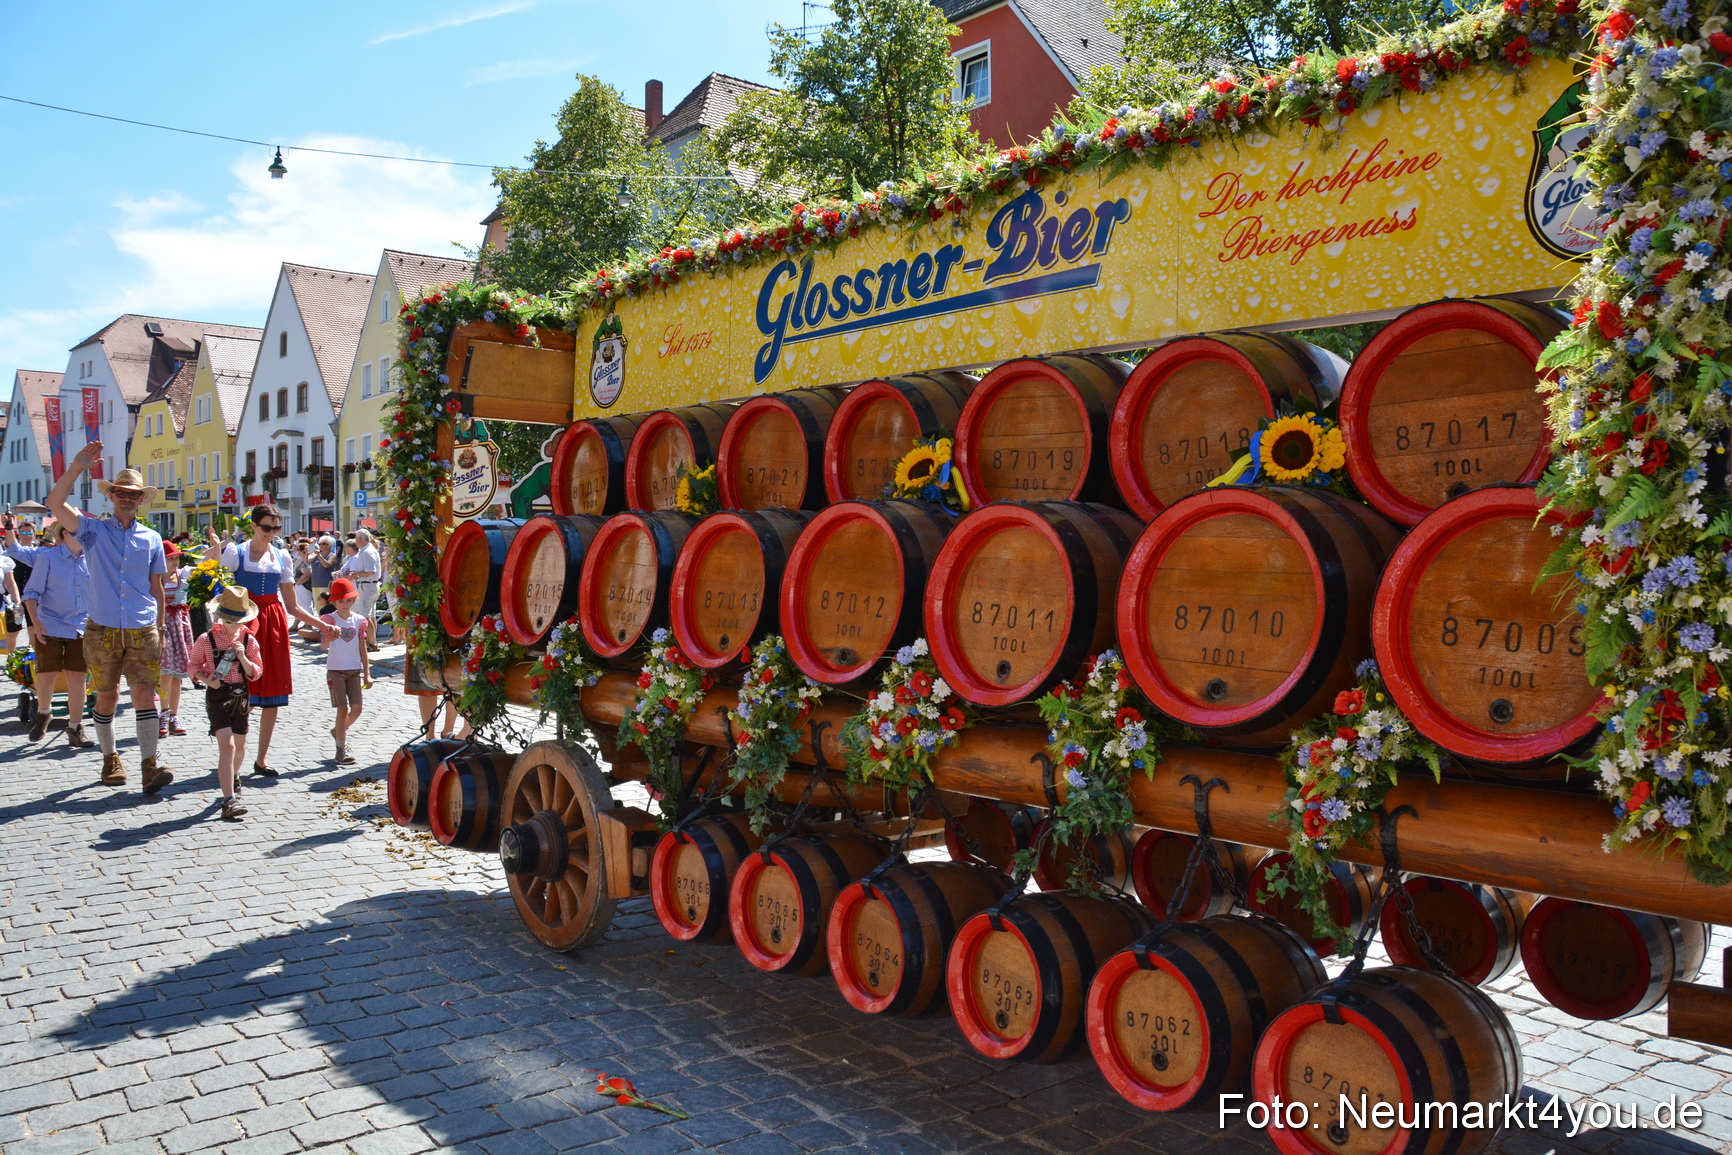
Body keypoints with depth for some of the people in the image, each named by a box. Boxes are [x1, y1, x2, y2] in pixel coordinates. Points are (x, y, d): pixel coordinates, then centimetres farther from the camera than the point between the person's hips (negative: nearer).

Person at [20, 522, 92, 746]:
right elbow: (31, 592, -3)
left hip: (80, 629, 2)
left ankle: (75, 729, 11)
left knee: (77, 679, 1)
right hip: (50, 627, -2)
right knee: (46, 677, 1)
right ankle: (43, 713, 31)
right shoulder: (47, 557, -5)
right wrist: (36, 623, -14)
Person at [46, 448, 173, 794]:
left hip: (143, 631, 1)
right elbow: (55, 503, -11)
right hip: (102, 631, 0)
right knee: (107, 697, 9)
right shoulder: (93, 530, 5)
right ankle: (110, 759, 24)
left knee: (145, 693, -9)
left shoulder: (151, 538, 10)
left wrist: (160, 631, 11)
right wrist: (77, 466, -20)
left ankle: (149, 766, -12)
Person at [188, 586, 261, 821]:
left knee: (240, 747, 17)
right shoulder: (206, 640, -5)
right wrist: (206, 679, -15)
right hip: (217, 696, -4)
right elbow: (194, 666, 3)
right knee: (227, 746, -17)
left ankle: (231, 780, 48)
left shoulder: (249, 640, 1)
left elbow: (256, 673, 3)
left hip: (240, 697, 4)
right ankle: (229, 800, -20)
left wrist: (244, 659, -15)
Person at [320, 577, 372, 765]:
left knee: (356, 709, 1)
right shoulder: (330, 619, -5)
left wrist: (367, 674, 7)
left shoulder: (359, 620, 5)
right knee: (343, 709, -7)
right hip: (335, 670, -3)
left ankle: (339, 730, 30)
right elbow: (324, 646, -18)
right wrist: (329, 638, -42)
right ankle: (341, 749, 2)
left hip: (354, 670, 3)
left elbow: (363, 649, 9)